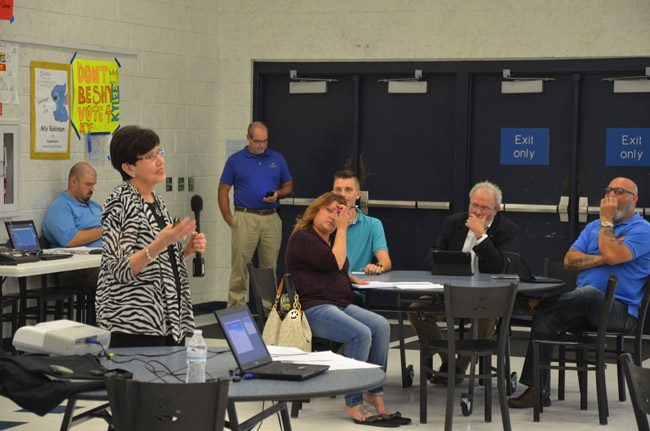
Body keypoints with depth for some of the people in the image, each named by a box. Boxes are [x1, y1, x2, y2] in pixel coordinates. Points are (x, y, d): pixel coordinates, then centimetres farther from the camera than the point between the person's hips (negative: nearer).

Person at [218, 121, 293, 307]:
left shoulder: (277, 159, 11)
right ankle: (235, 308, -1)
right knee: (240, 266, -5)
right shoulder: (235, 160, 5)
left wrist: (278, 194, -7)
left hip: (271, 218, 3)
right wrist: (229, 219, -4)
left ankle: (268, 307, 14)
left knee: (270, 267, 6)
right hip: (245, 218, -2)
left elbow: (289, 186, 16)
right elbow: (223, 190, 6)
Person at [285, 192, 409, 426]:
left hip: (341, 305, 9)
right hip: (314, 308, -9)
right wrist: (342, 229, -7)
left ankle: (374, 393, -12)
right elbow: (334, 263, -15)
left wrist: (350, 278, 17)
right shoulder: (303, 238, -6)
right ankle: (354, 404, -23)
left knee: (381, 326, -15)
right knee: (361, 334, -30)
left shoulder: (331, 238, 22)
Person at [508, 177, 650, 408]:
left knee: (590, 293, -39)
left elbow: (612, 256, -18)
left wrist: (607, 220, -5)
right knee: (545, 317, -21)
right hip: (585, 305, 6)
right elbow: (570, 260, 9)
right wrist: (602, 259, -7)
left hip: (620, 310, -6)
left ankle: (540, 302, -20)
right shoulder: (593, 227, 23)